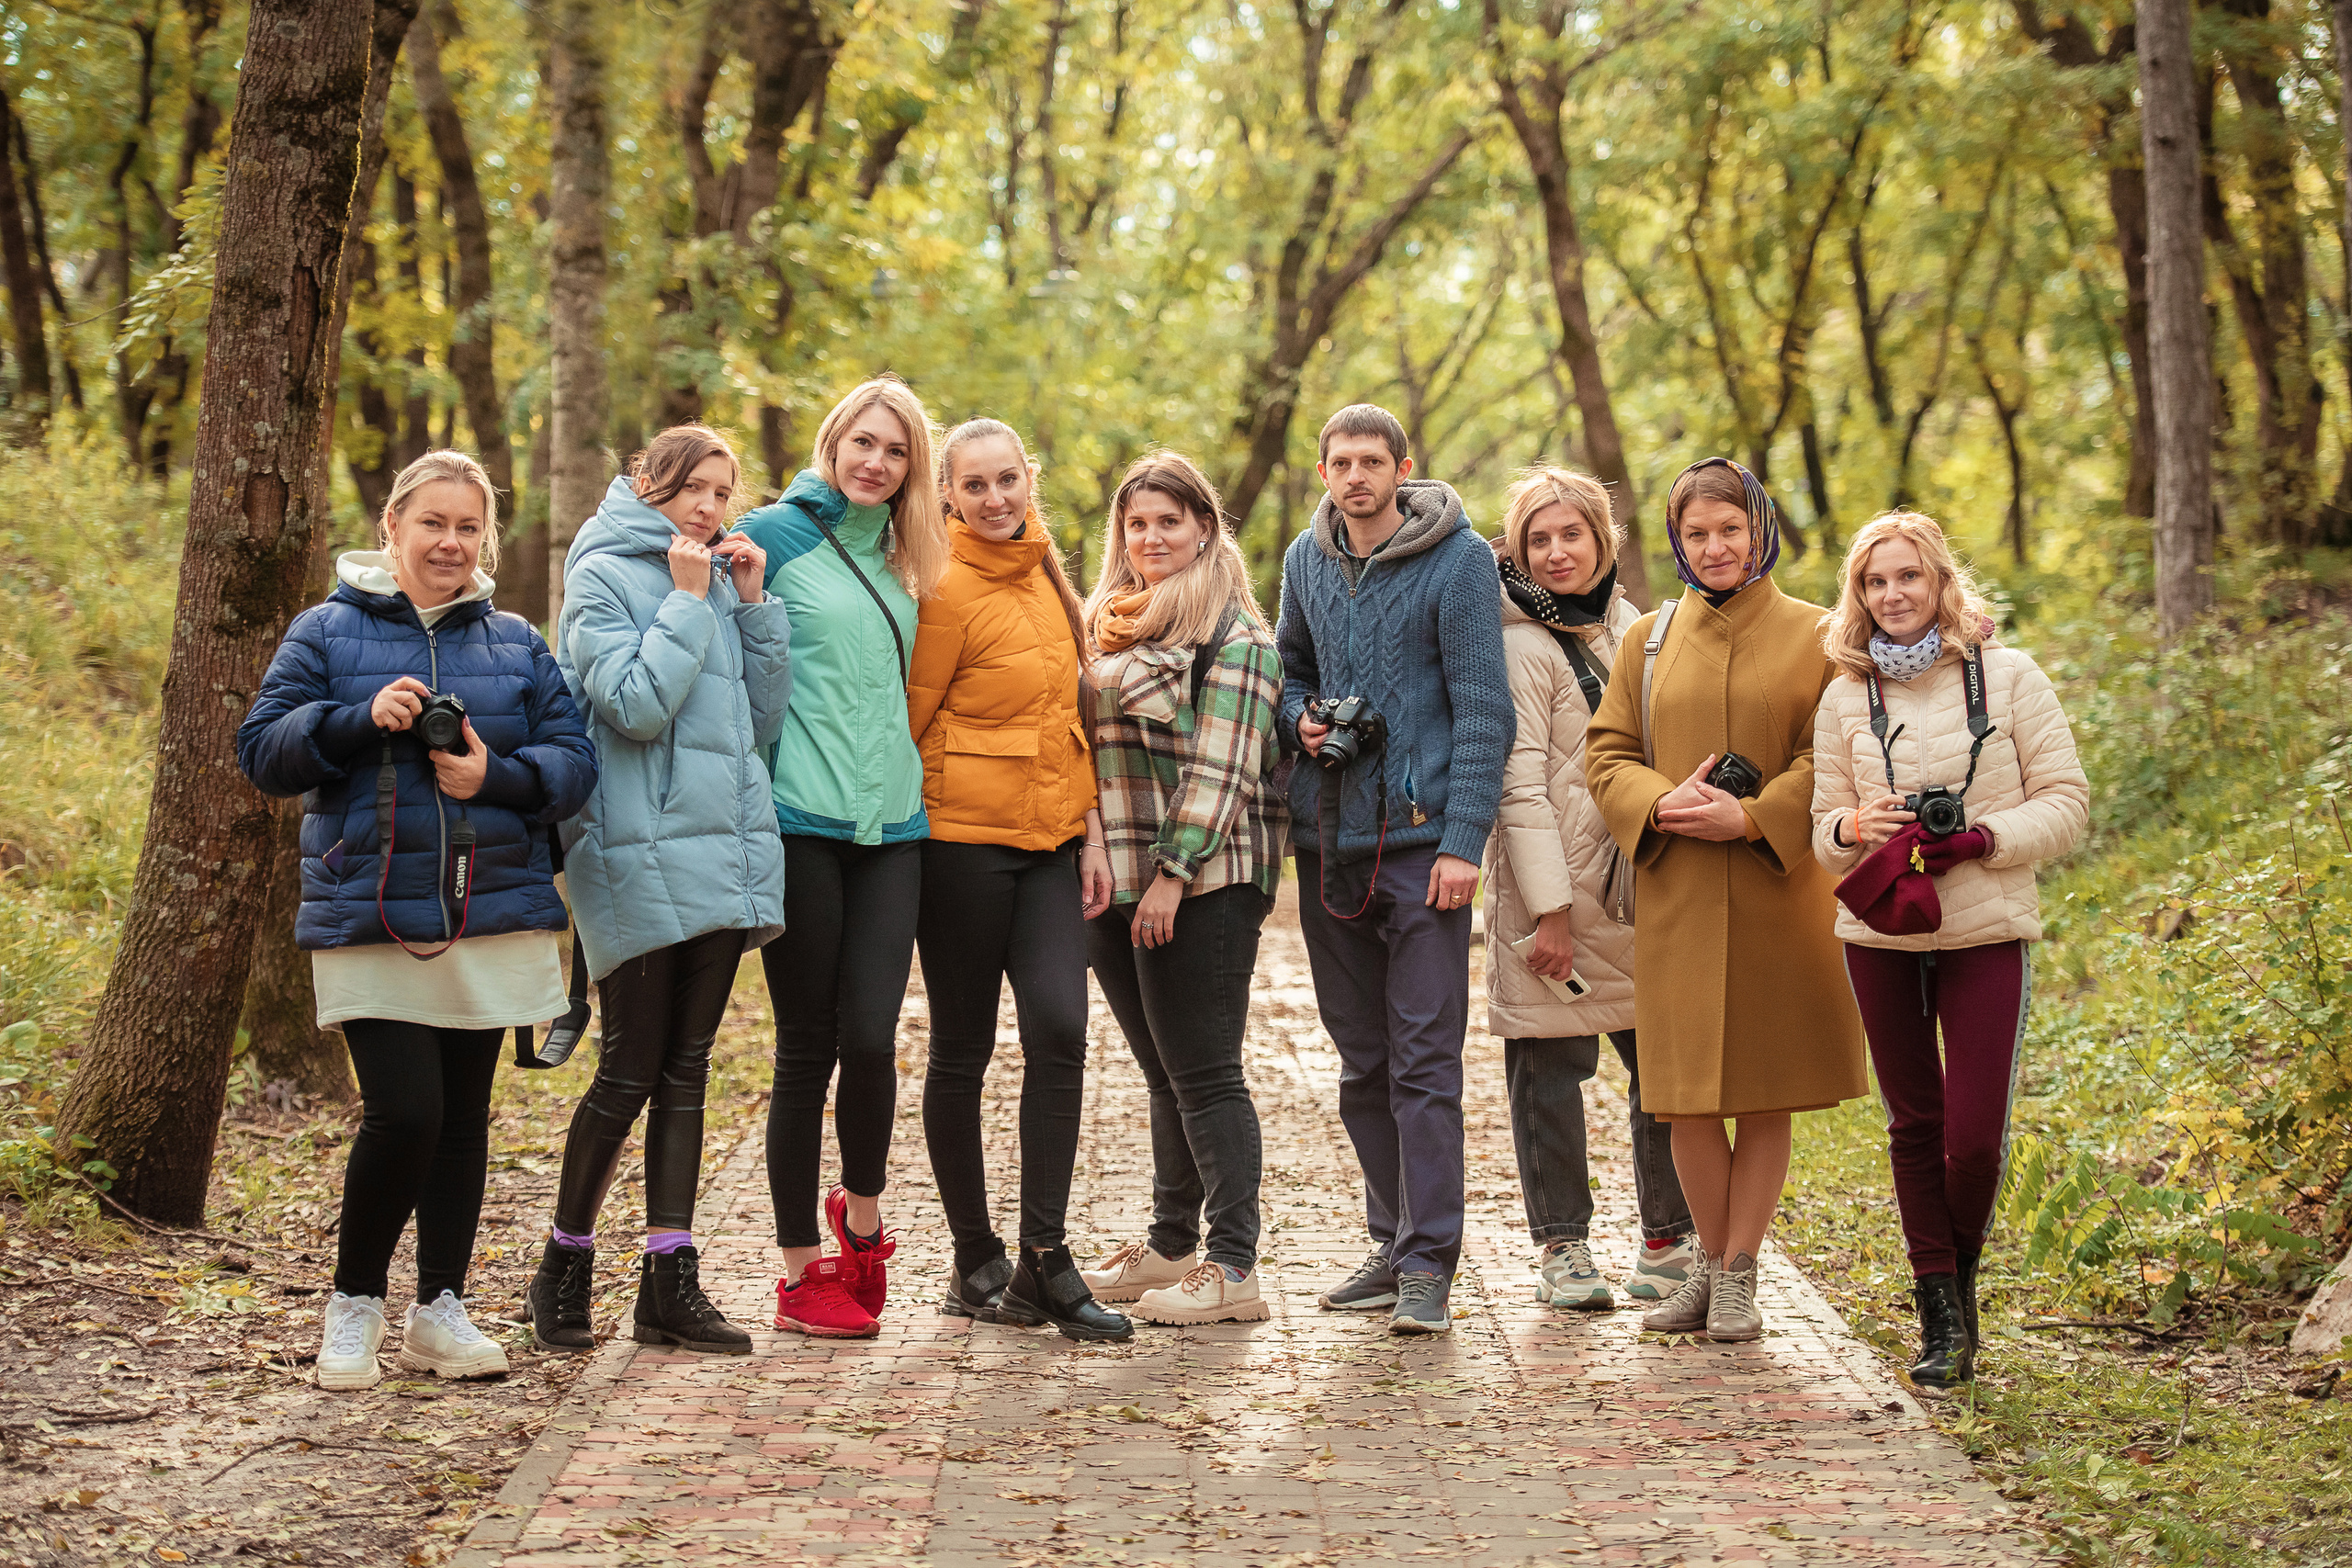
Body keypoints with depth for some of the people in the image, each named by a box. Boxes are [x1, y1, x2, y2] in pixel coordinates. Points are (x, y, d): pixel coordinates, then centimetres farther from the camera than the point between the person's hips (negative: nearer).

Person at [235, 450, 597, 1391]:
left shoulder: (517, 646, 11)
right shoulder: (330, 632, 4)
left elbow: (573, 761, 5)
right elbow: (261, 752, -1)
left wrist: (495, 775, -14)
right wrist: (361, 719, -16)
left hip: (492, 920, 4)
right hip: (370, 921, -3)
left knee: (462, 1117, 8)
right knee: (404, 1113, -13)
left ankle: (439, 1311, 20)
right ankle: (353, 1305, 7)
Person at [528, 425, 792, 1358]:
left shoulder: (719, 579, 17)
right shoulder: (605, 576, -3)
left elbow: (763, 719, 13)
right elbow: (637, 704, -16)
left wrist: (753, 604, 6)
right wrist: (688, 602, -11)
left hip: (725, 852, 7)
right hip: (641, 856, -7)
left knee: (685, 1070, 6)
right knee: (630, 1072, -4)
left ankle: (670, 1286, 9)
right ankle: (566, 1263, 13)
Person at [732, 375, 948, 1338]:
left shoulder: (901, 560, 17)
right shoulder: (774, 536, -1)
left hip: (891, 824, 4)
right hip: (800, 821, -4)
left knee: (870, 1035, -7)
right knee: (807, 1046, 0)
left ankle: (861, 1217, 18)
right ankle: (801, 1272, 11)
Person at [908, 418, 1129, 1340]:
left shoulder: (1046, 579, 13)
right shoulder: (946, 589, -10)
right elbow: (907, 721, -8)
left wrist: (1090, 830, 12)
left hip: (1048, 841, 6)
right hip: (962, 838, -6)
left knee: (1060, 1030, -7)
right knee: (962, 1048, 3)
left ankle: (1044, 1258, -2)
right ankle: (976, 1263, 14)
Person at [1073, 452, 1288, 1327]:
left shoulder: (1234, 634, -6)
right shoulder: (1107, 626, 18)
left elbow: (1218, 767, -13)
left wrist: (1174, 871, -18)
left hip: (1203, 886, -7)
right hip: (1112, 883, 7)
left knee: (1203, 1073, -7)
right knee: (1163, 1074, 13)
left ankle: (1234, 1267, -4)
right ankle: (1170, 1246, 20)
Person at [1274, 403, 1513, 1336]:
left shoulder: (1457, 559, -6)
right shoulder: (1306, 561, 11)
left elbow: (1483, 709, -9)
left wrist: (1462, 841, -15)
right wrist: (1300, 718, 3)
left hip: (1420, 836, -6)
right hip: (1328, 839, 6)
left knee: (1425, 1060, -8)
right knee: (1362, 1060, 11)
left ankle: (1429, 1266, -6)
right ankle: (1395, 1243, 20)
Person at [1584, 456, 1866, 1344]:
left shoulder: (1813, 637, 2)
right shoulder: (1650, 639, 10)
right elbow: (1606, 753, 8)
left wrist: (1751, 817, -17)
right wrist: (1663, 804, -11)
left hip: (1779, 895, -2)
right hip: (1676, 897, 2)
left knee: (1765, 1093, 2)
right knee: (1688, 1096, 3)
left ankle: (1740, 1276, 13)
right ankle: (1710, 1263, 20)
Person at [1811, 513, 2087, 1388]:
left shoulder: (2009, 678, -1)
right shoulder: (1845, 697, 6)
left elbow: (2066, 802, -1)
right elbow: (1821, 829, 11)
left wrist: (1981, 839, -17)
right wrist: (1852, 828, -13)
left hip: (1987, 931, -2)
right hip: (1879, 935, 2)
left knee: (1976, 1134, -7)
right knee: (1914, 1123, 7)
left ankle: (1961, 1280, 20)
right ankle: (1941, 1316, 16)